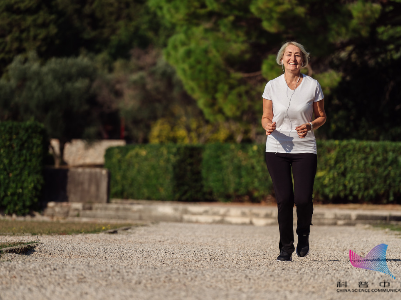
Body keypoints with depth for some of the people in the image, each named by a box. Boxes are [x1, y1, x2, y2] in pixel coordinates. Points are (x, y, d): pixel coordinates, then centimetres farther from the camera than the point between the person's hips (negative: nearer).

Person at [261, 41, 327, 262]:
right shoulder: (272, 86, 2)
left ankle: (303, 234, 20)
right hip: (276, 149, 1)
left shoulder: (313, 86, 1)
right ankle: (286, 248, 9)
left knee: (303, 199, -12)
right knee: (284, 199, -7)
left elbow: (321, 117, 8)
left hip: (305, 149, -1)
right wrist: (268, 126, -14)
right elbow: (266, 117, 10)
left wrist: (310, 126, -13)